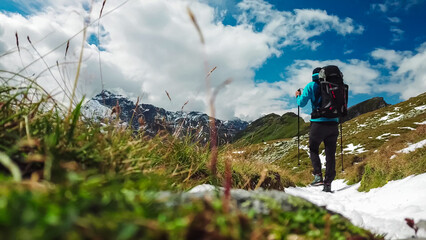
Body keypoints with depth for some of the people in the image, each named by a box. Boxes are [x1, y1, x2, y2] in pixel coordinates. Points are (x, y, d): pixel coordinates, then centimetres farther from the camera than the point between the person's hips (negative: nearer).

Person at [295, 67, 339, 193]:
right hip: (333, 123, 3)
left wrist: (298, 96, 16)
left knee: (313, 149, 16)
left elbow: (302, 103, -3)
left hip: (318, 123, -3)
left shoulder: (311, 86, 1)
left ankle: (318, 176, 1)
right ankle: (328, 183, 9)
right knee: (330, 153, 8)